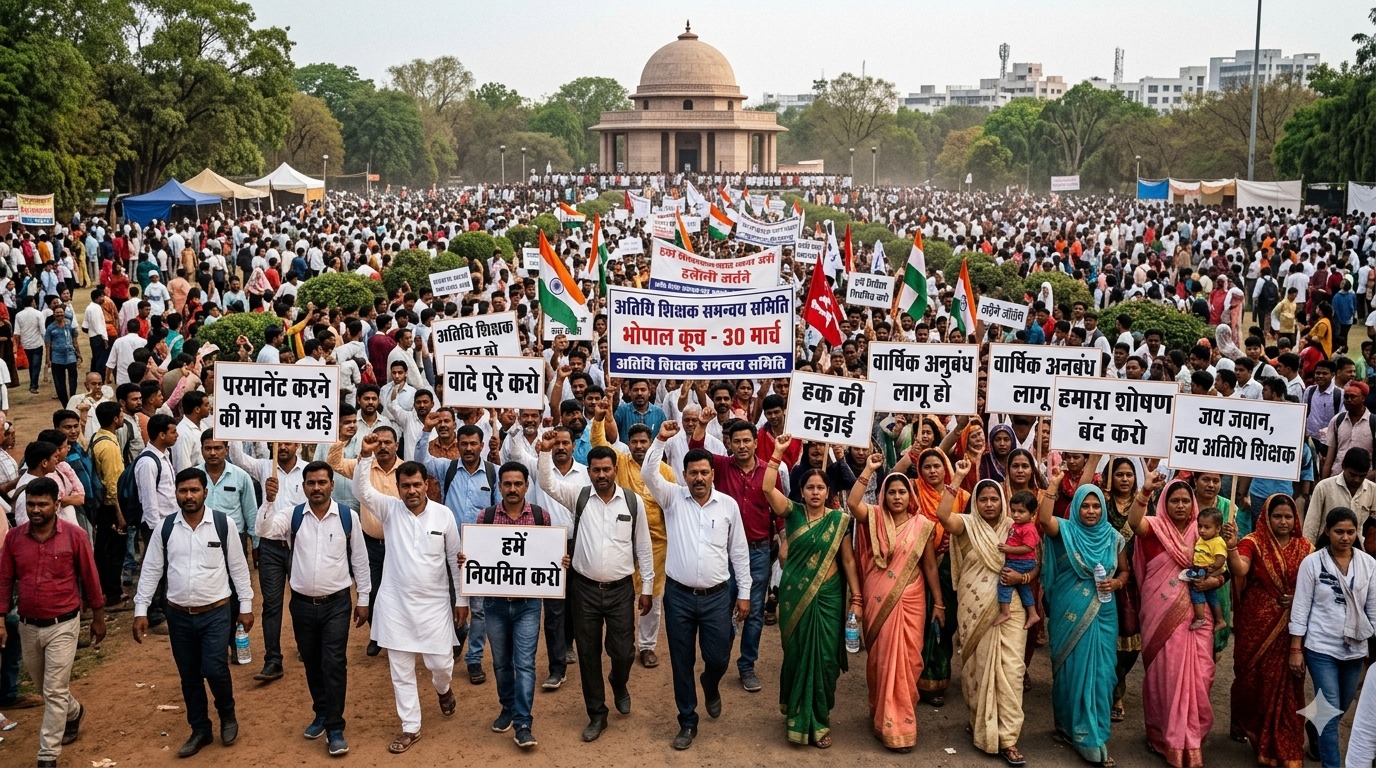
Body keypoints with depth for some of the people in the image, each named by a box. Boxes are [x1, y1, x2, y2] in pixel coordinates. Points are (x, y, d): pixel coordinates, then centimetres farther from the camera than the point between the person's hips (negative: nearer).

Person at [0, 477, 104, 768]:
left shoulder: (75, 535, -13)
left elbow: (90, 578, -4)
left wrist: (98, 618, 2)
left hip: (63, 625, -4)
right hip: (28, 626, 4)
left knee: (54, 692, -4)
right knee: (43, 686, 21)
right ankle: (73, 712, 51)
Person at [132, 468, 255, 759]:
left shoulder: (223, 524, -6)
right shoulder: (164, 527, -2)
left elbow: (238, 567, 0)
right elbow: (151, 570, 3)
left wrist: (246, 606, 0)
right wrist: (140, 610, 0)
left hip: (216, 613, -3)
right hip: (178, 615, 3)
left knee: (215, 670, -10)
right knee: (189, 676, 11)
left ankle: (227, 715, 20)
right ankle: (200, 731, 29)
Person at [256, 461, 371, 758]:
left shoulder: (348, 516, -6)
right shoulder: (292, 514, -3)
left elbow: (359, 558, 1)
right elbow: (265, 529, -21)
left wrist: (363, 599, 4)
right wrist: (269, 499, -37)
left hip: (337, 603, -2)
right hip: (302, 603, 3)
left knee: (334, 664, -5)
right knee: (311, 663, 15)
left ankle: (335, 728, 3)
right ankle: (321, 714, 34)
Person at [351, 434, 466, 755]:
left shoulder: (444, 515, -5)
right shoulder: (390, 509, -5)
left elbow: (455, 558, 1)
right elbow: (361, 492, -22)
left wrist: (462, 599, 3)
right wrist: (365, 456, -35)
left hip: (434, 603, -1)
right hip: (396, 602, 1)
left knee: (441, 663, 5)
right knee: (400, 670, 7)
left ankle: (443, 689, 42)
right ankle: (410, 728, 21)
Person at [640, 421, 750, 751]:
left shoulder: (728, 504, 1)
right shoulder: (673, 497, 0)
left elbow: (739, 551, 6)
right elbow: (648, 475, -17)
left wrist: (744, 593, 5)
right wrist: (661, 440, -26)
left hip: (716, 596, 0)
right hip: (678, 595, 0)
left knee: (718, 658, 5)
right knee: (681, 662, 8)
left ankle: (710, 687, 41)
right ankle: (687, 722, 23)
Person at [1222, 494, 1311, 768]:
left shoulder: (1305, 547, 3)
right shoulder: (1253, 543, -8)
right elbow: (1240, 571, -25)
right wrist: (1232, 547, -42)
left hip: (1291, 626, 3)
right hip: (1256, 624, -2)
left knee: (1286, 681, 7)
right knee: (1252, 675, 8)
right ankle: (1242, 723, 32)